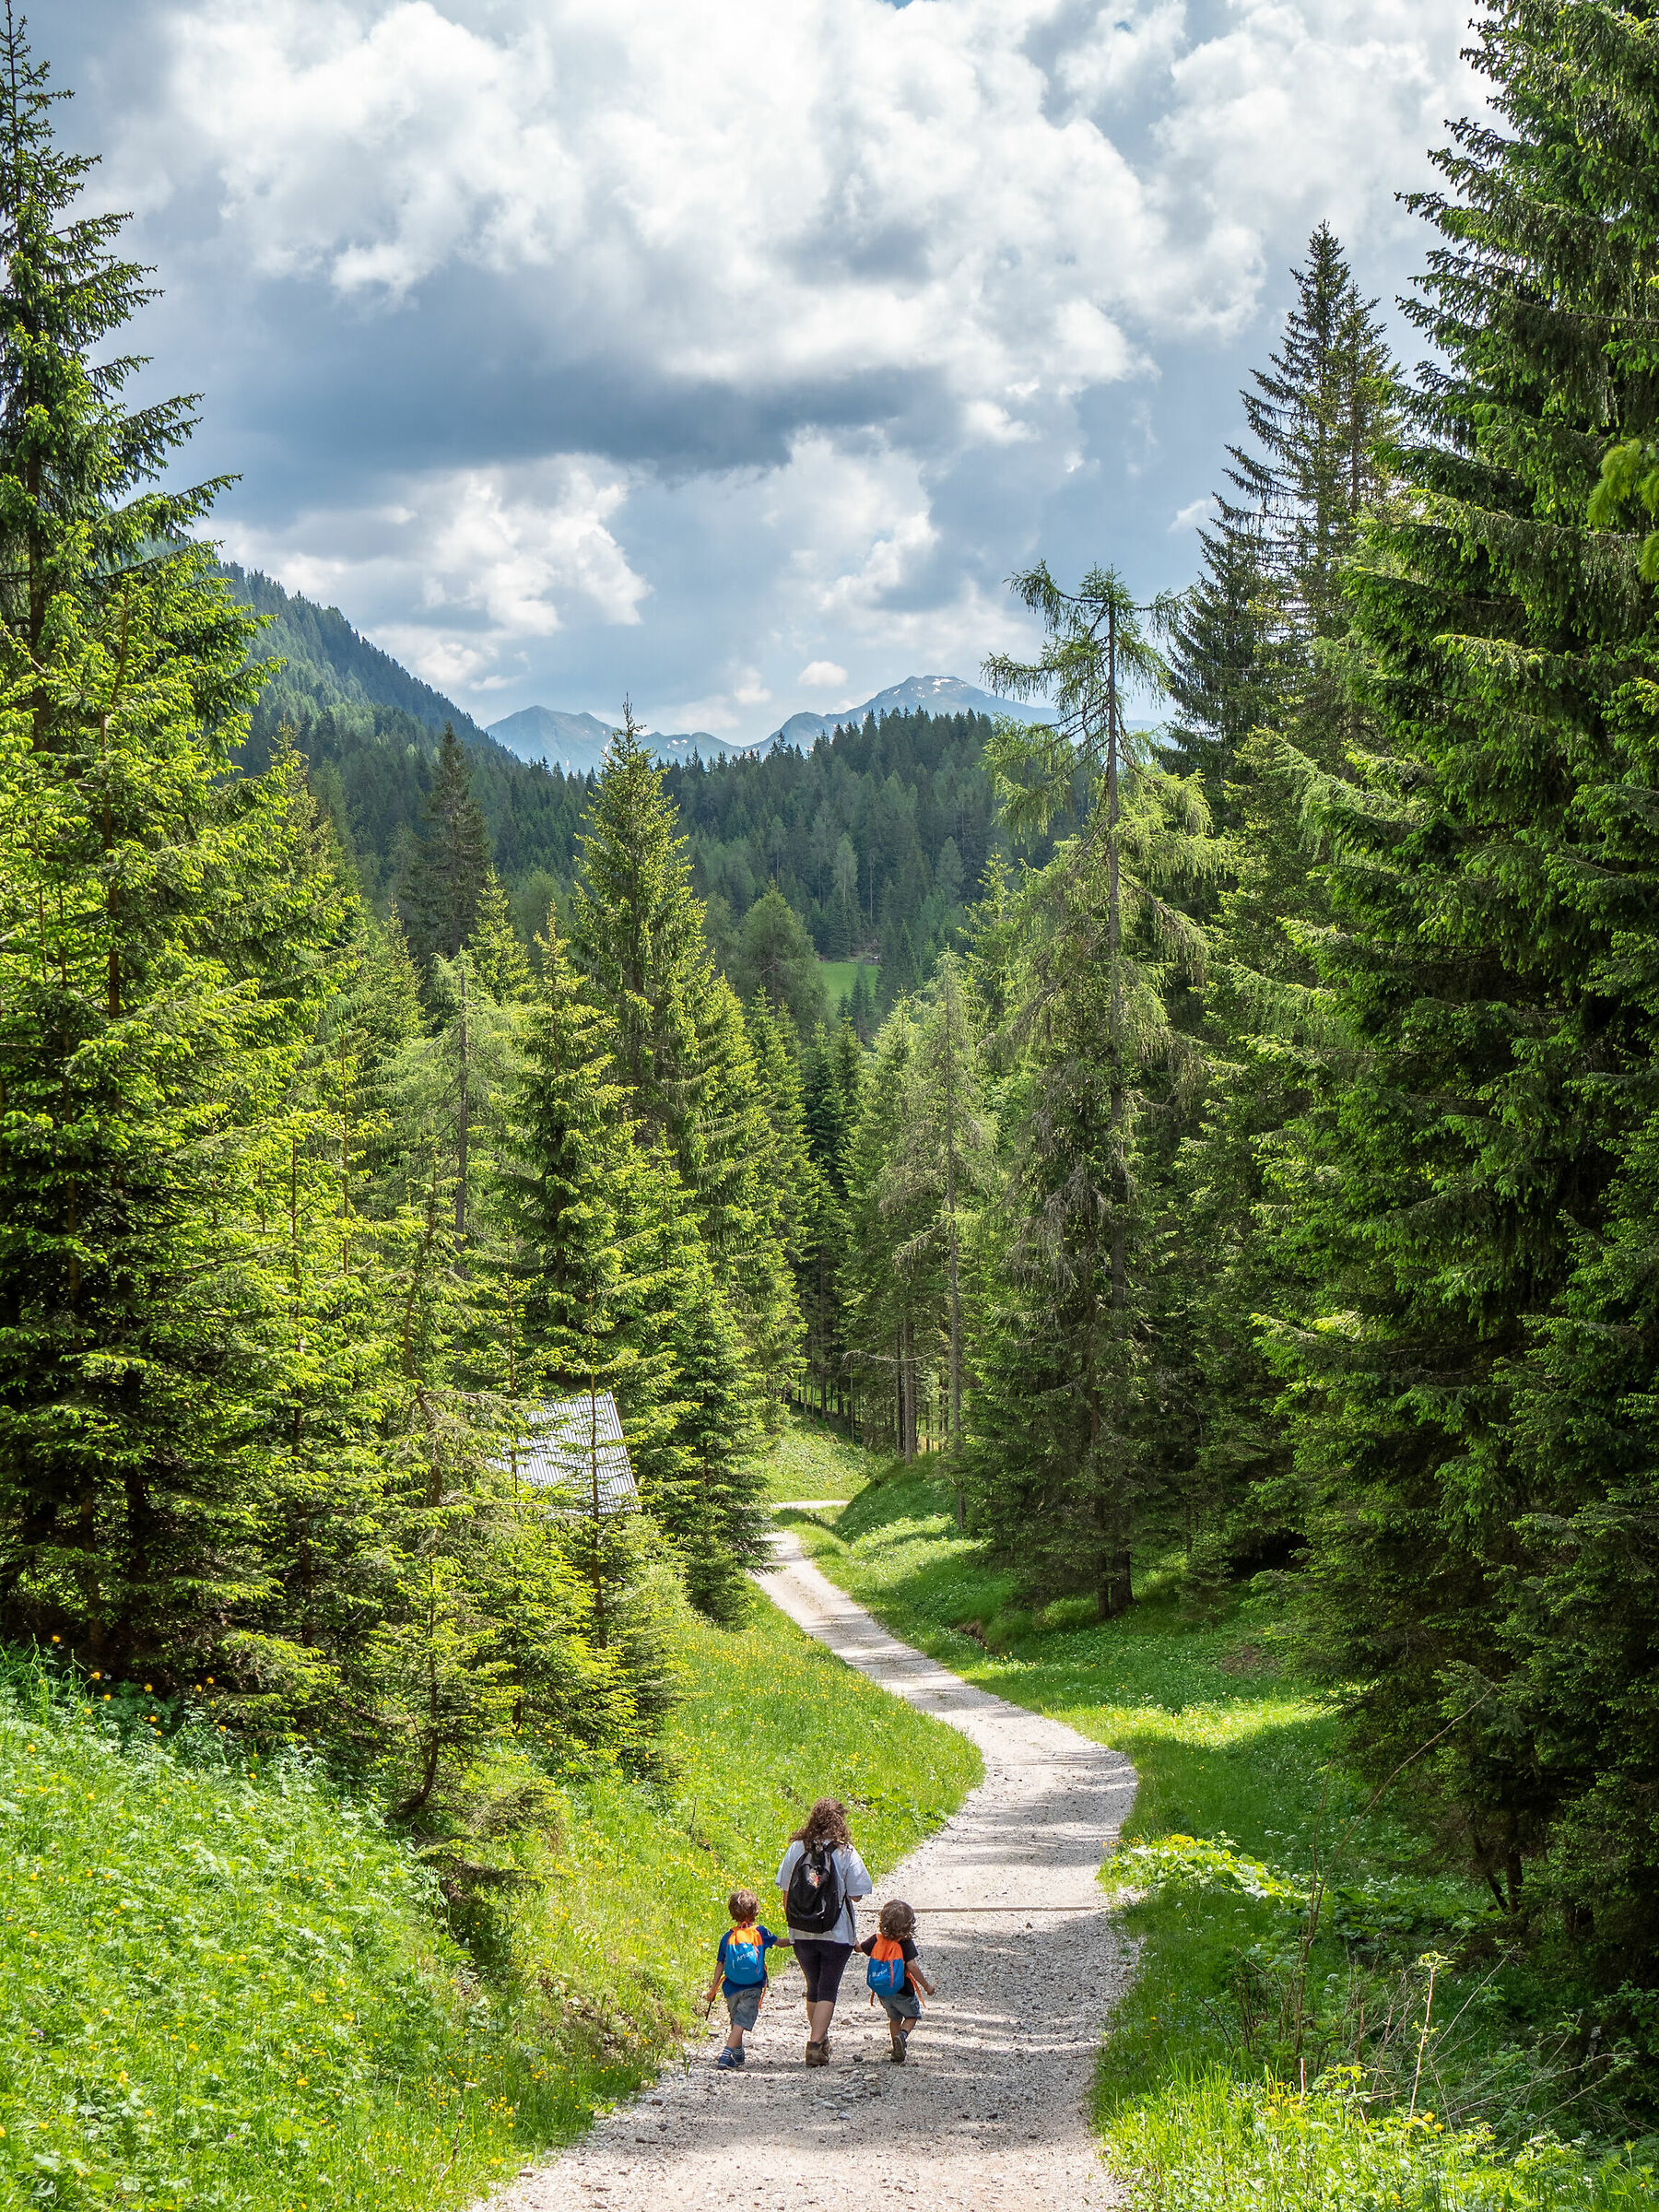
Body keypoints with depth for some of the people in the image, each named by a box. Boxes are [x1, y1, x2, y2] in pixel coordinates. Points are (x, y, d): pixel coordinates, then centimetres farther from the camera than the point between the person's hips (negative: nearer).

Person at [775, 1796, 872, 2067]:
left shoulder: (796, 1849, -2)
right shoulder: (845, 1853, -10)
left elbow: (786, 1892, 2)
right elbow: (856, 1893, -8)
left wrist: (792, 1923, 13)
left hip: (802, 1932, 3)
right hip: (837, 1933, -3)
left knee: (813, 1988, 19)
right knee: (827, 1991, 3)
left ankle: (820, 2041, 30)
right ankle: (815, 2045, -8)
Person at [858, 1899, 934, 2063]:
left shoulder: (877, 1940, -3)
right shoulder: (906, 1943, -16)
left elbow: (859, 1947, 11)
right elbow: (912, 1967, -22)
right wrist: (927, 1986, -12)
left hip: (882, 1992, 4)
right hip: (902, 1991, -4)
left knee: (894, 2018, 24)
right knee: (912, 2015, 17)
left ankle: (897, 2051, 18)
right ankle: (902, 2035, -12)